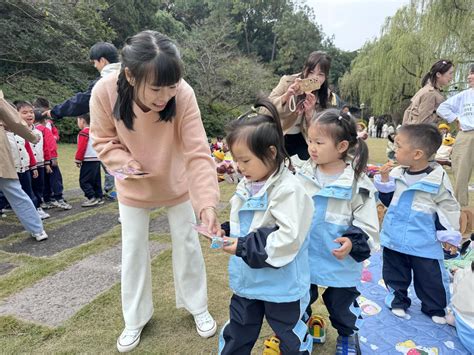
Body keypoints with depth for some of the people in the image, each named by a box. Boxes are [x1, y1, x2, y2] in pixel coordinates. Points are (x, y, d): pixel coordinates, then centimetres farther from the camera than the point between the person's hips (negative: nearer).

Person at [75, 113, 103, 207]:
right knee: (96, 180, 12)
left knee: (84, 181, -4)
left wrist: (78, 160, -8)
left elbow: (81, 148, -15)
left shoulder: (84, 132, -10)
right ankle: (98, 197, 14)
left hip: (88, 160, -9)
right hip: (97, 159, 9)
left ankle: (92, 198, -9)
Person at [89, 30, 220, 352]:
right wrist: (124, 163, -29)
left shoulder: (184, 95, -32)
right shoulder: (105, 92, -28)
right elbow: (103, 140, -10)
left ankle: (198, 307, 35)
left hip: (177, 184, 0)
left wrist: (207, 202, -44)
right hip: (133, 188, 1)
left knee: (187, 245, 11)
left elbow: (198, 153, -33)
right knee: (133, 251, 10)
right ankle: (135, 319, 33)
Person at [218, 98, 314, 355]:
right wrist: (227, 233, -4)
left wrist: (243, 247, -27)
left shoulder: (289, 189, -24)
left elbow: (289, 237, -29)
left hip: (281, 284, -7)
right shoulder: (246, 186, 1)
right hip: (247, 280, 7)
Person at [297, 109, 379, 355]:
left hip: (341, 263, -2)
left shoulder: (358, 184, -17)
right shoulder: (303, 175, -7)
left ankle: (347, 335, 51)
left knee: (341, 303, 21)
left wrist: (353, 242, -28)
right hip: (303, 258, 3)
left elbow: (368, 227, -12)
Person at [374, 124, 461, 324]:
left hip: (424, 243, -3)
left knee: (430, 278, 13)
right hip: (394, 238, 4)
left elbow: (448, 209, -7)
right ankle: (398, 300, 39)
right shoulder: (396, 174, -3)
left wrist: (449, 236, -3)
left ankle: (435, 308, 36)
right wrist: (384, 181, -7)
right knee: (394, 273, 18)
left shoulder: (438, 180, -15)